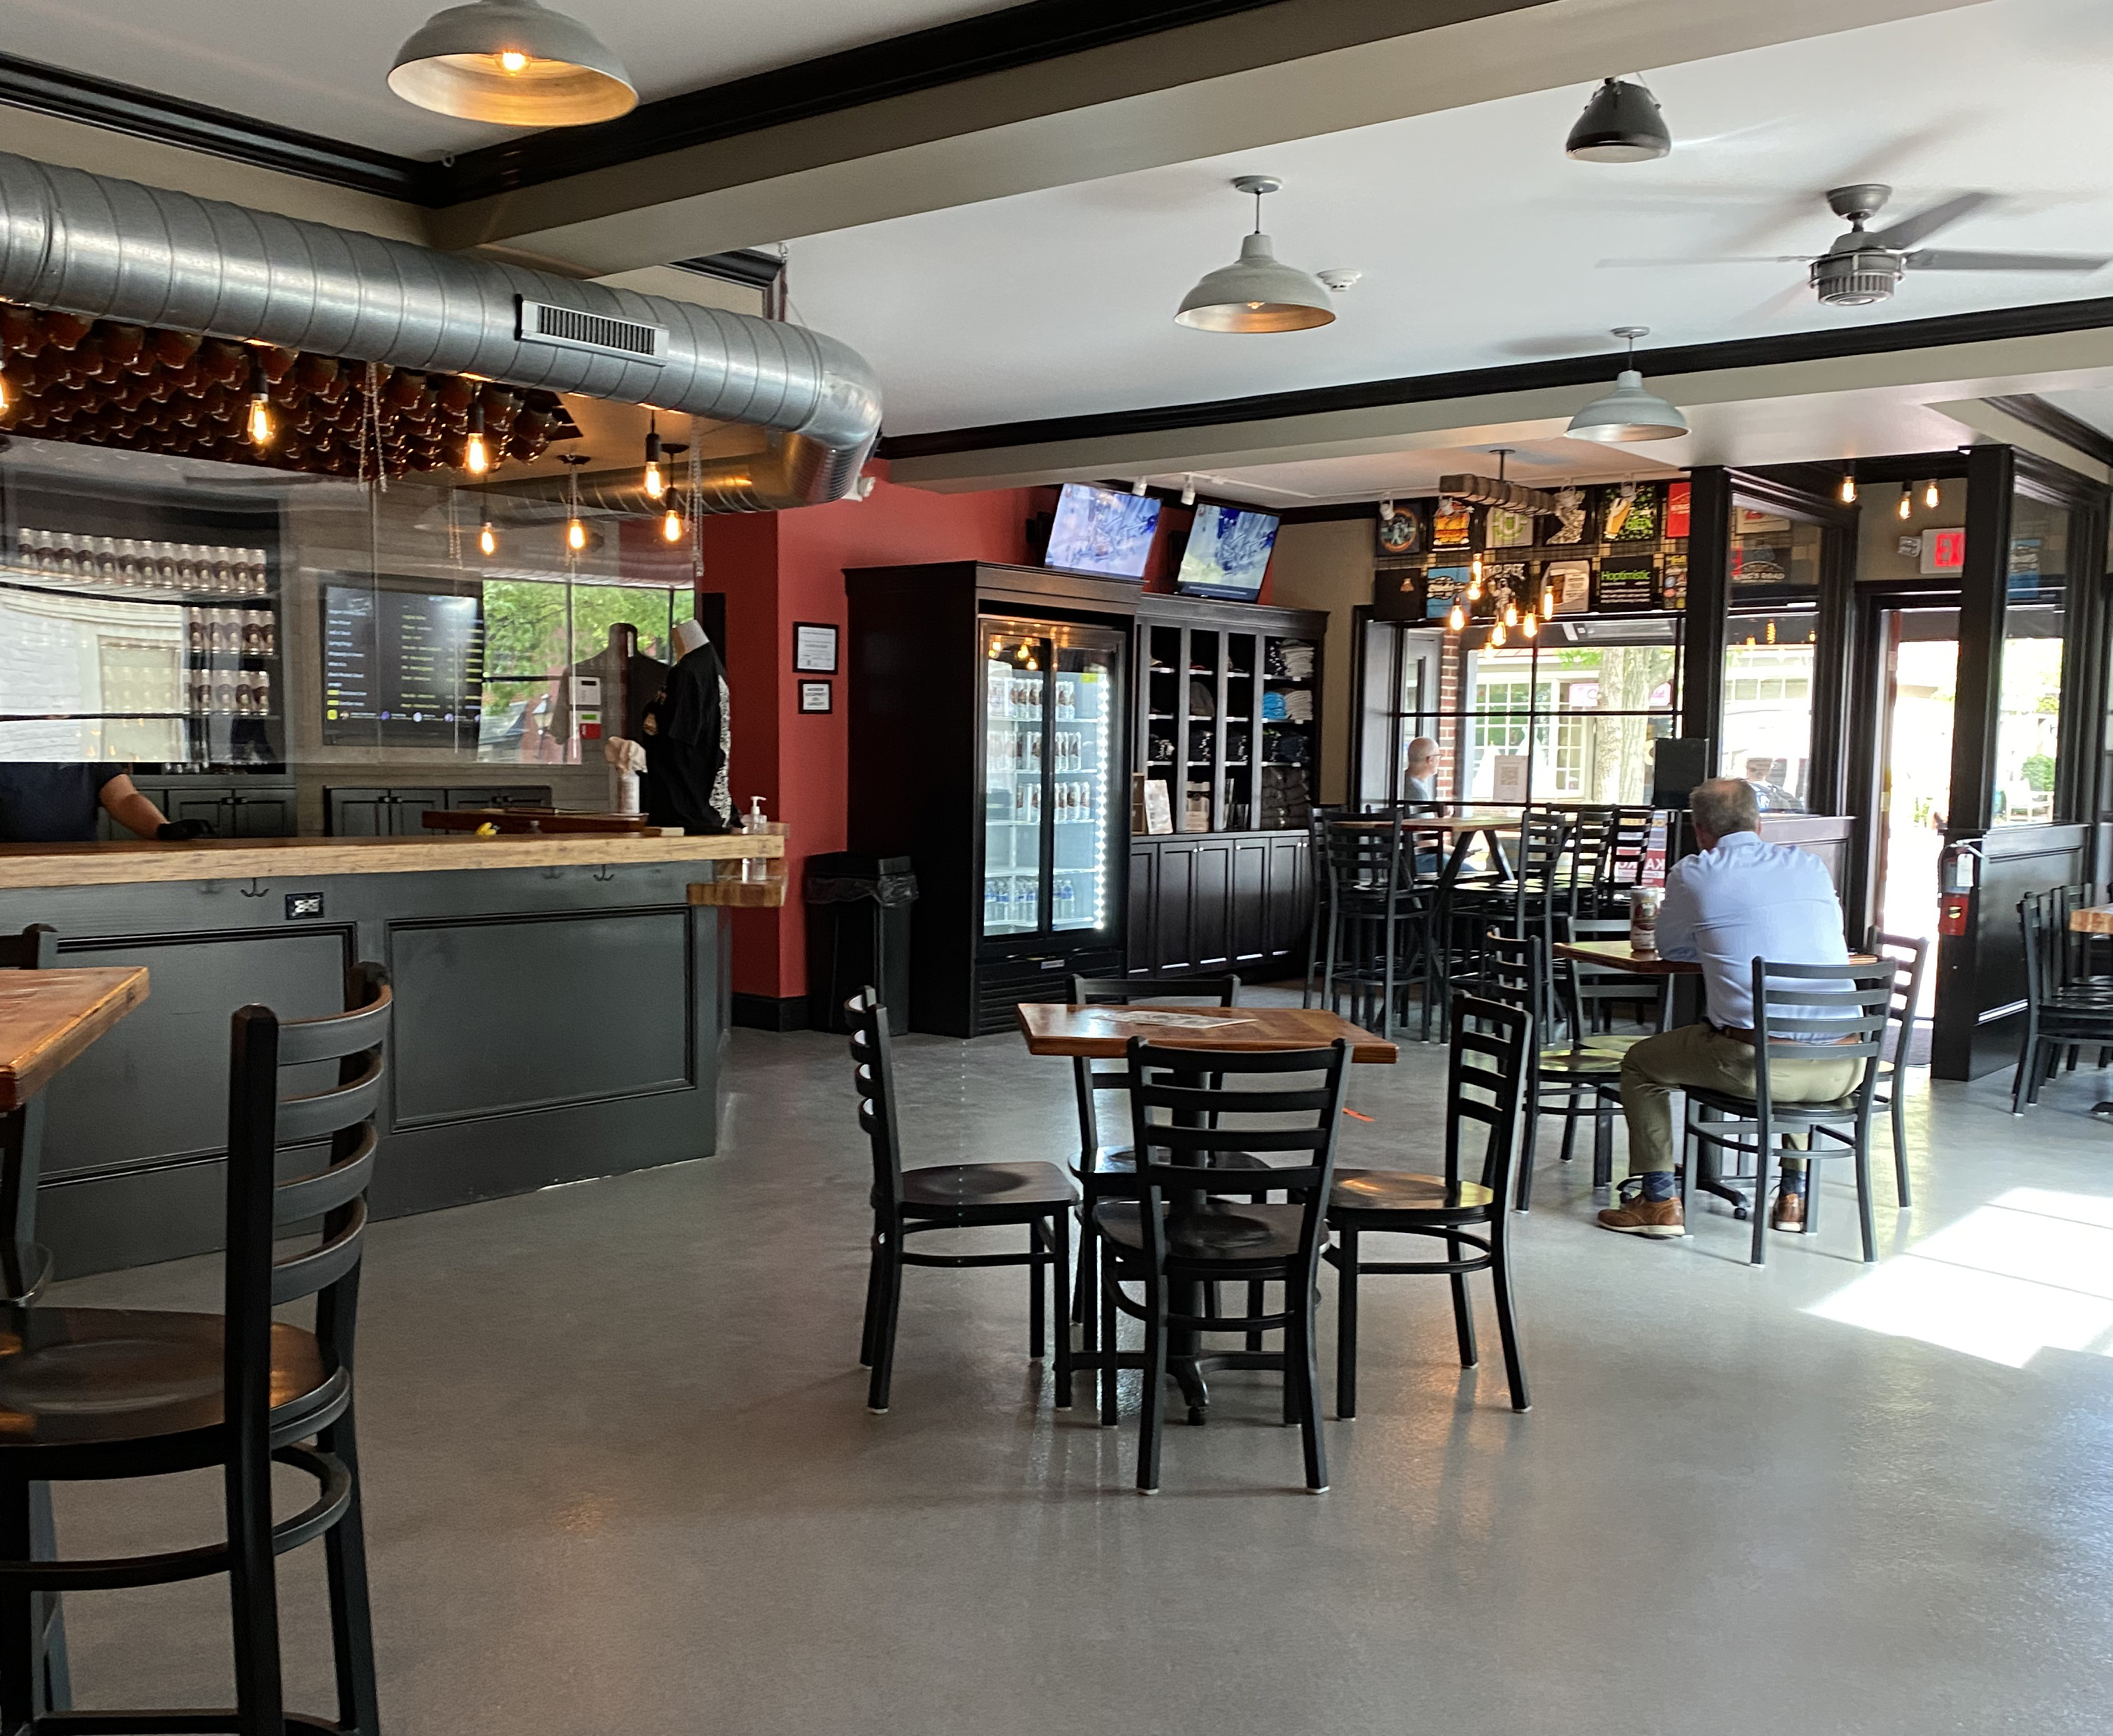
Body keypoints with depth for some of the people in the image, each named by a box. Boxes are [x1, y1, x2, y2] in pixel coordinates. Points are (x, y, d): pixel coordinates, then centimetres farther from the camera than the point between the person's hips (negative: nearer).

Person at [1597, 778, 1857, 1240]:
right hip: (1842, 1068, 5)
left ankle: (1659, 1200, 17)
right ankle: (1794, 1194, 38)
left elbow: (1670, 948, 18)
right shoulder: (1812, 866, 14)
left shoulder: (1692, 875, 2)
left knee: (1640, 1063, 20)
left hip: (1757, 1062, -4)